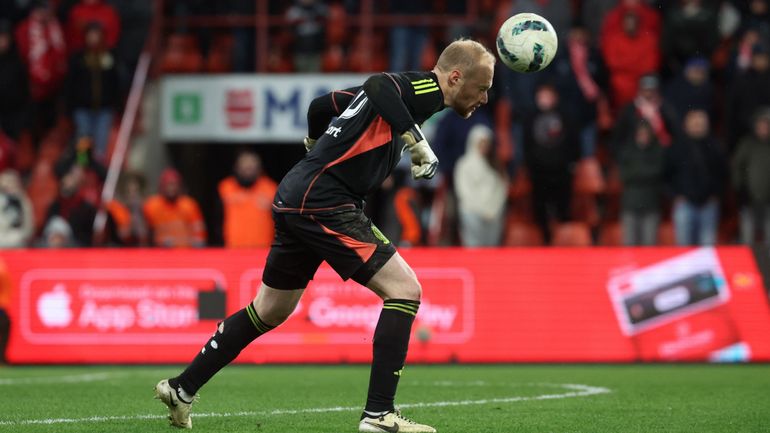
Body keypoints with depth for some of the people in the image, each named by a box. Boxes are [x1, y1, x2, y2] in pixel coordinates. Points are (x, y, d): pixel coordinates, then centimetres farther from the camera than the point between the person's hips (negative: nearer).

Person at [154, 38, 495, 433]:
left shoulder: (403, 87, 18)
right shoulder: (426, 89, -8)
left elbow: (321, 105, 27)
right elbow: (379, 86, -30)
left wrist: (317, 145, 46)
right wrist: (419, 144, -28)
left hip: (294, 202, 10)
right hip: (324, 204, -10)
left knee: (269, 312, 21)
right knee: (404, 290, -10)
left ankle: (180, 389, 27)